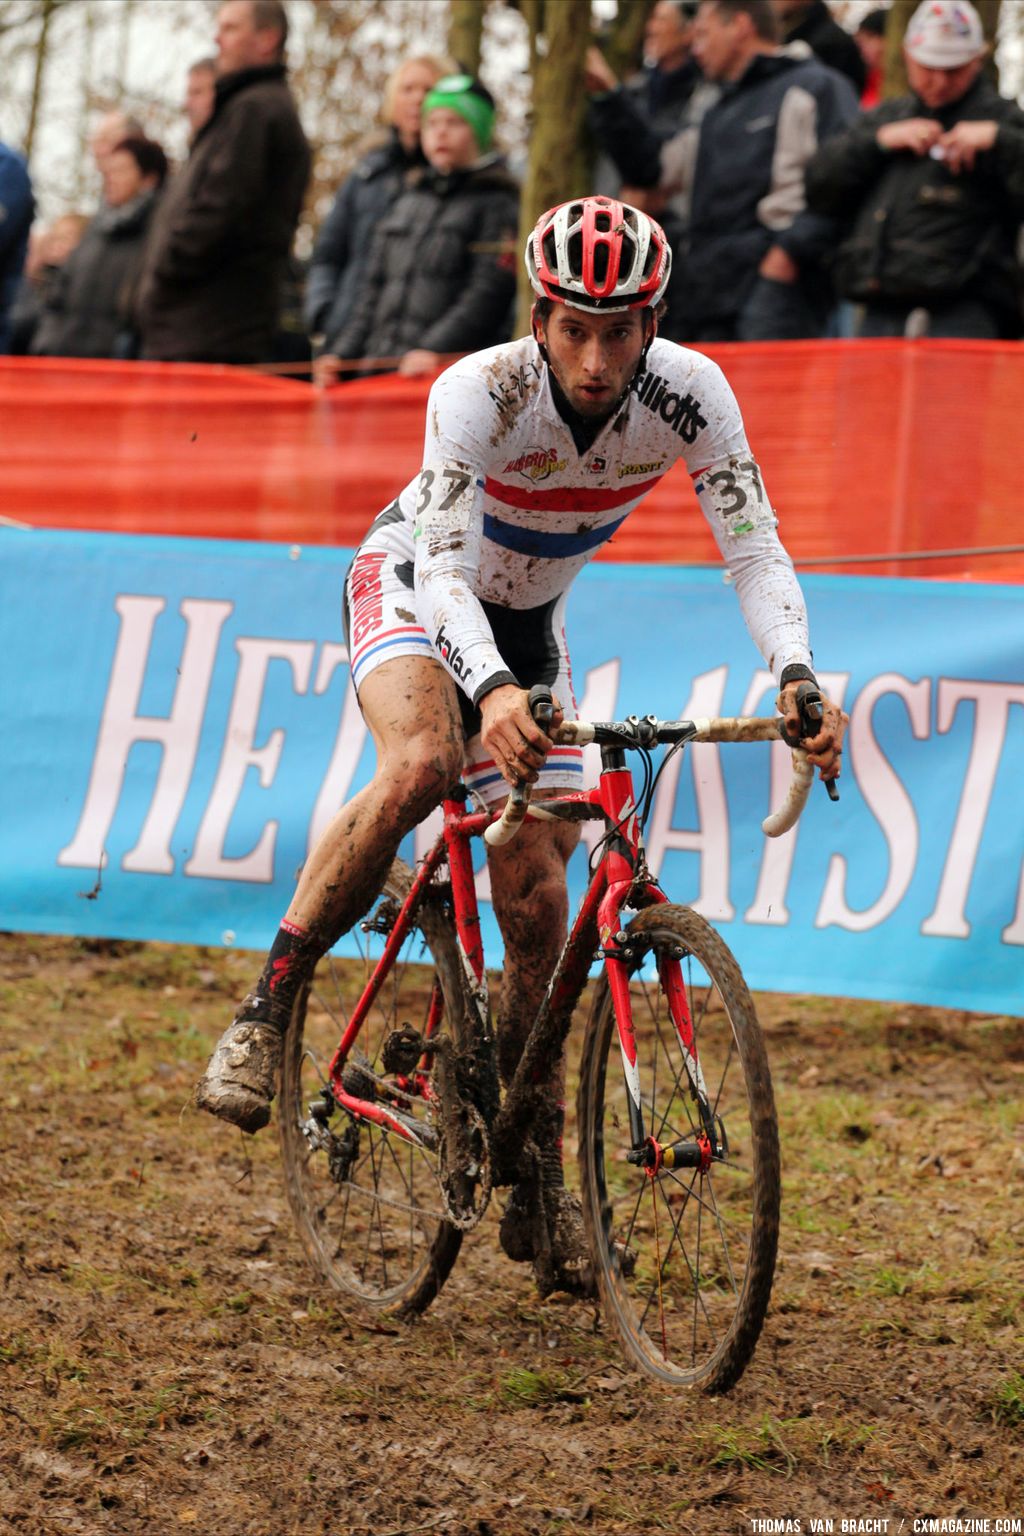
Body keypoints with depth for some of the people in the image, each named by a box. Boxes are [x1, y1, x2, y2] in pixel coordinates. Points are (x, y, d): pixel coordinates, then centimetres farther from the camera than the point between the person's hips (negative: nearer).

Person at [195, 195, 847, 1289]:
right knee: (421, 766, -37)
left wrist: (798, 679, -42)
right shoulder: (481, 390, -33)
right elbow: (443, 557, -40)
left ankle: (537, 1171, 9)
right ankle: (266, 1011, -25)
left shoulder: (689, 394, -24)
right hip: (411, 584, -4)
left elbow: (753, 547, -24)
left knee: (538, 901, -4)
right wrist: (494, 692, -58)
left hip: (527, 619, 4)